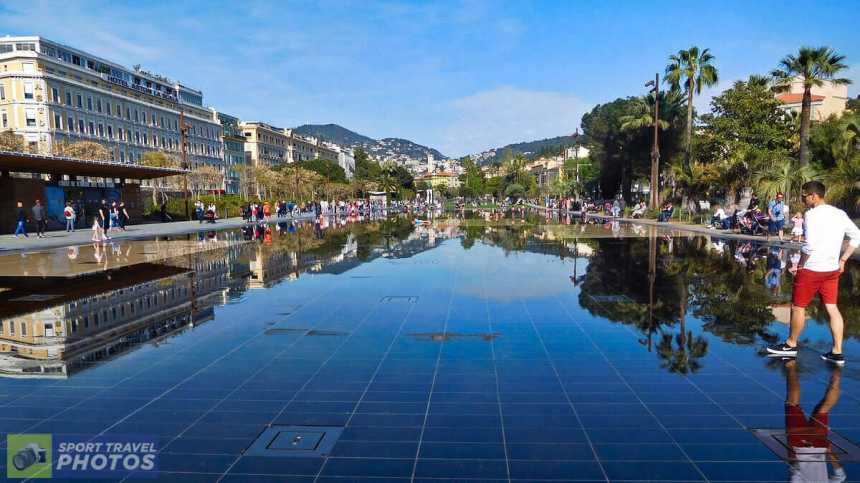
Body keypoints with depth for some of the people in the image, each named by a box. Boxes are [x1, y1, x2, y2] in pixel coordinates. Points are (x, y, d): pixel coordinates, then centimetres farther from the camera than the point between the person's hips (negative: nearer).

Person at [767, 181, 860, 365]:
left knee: (798, 306, 8)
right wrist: (842, 260, 16)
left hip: (812, 269, -7)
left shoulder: (812, 214, -16)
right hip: (833, 269, 7)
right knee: (832, 308, 10)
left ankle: (791, 345, 22)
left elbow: (810, 245, -24)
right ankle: (837, 353, 13)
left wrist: (800, 265, -11)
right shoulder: (840, 214, 8)